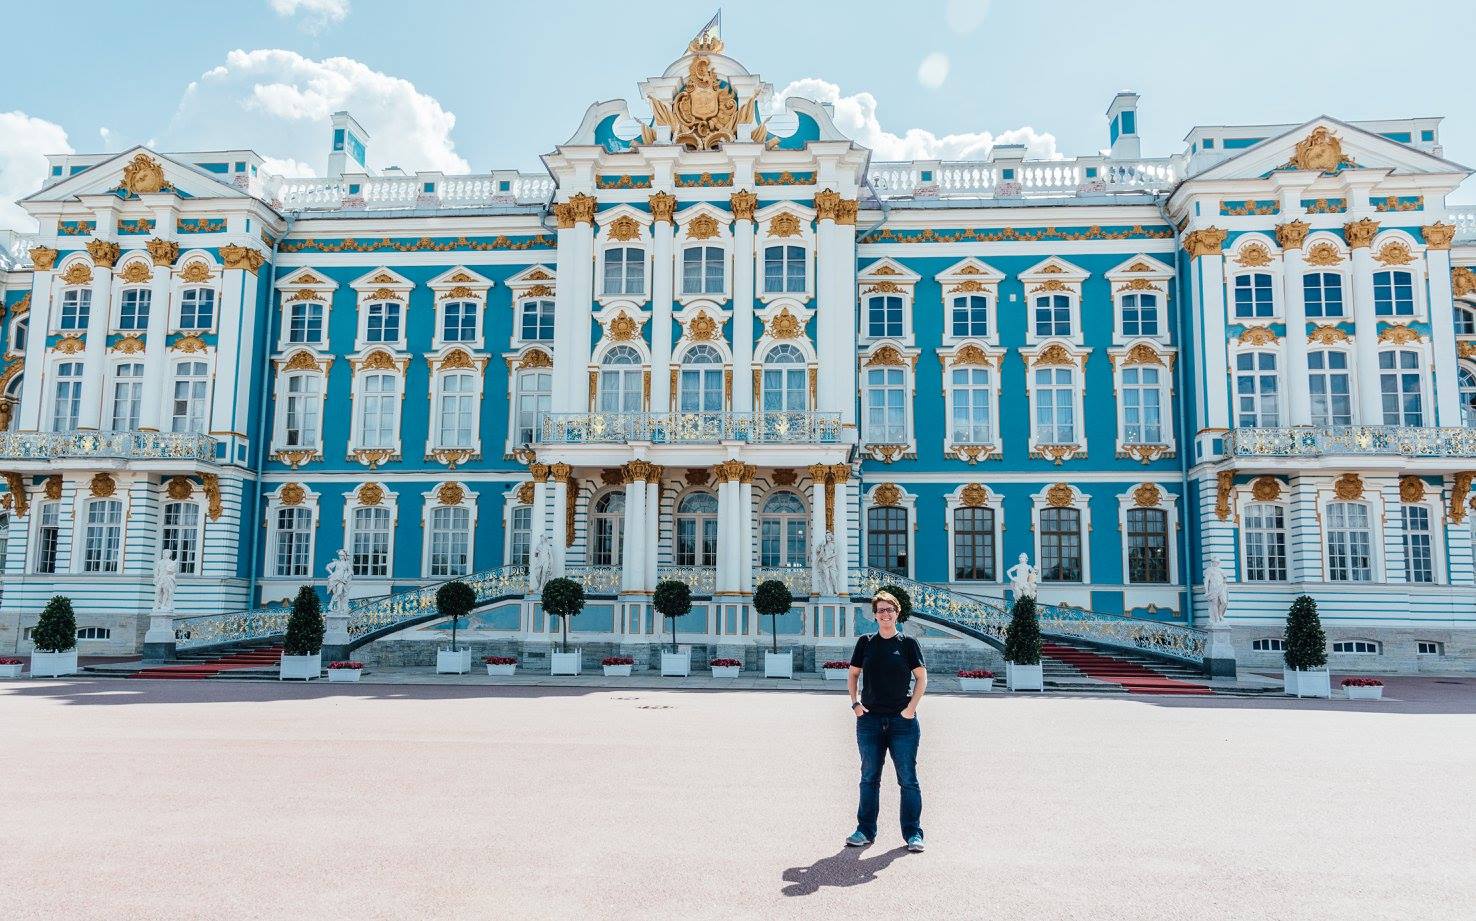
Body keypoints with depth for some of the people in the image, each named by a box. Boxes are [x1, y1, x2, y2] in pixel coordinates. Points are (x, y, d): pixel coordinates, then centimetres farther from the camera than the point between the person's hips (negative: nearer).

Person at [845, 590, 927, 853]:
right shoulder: (866, 642, 7)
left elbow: (921, 677, 3)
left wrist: (912, 708, -6)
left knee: (908, 779, 1)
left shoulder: (907, 643, 1)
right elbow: (853, 674, 13)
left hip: (902, 721, -2)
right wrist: (855, 703, 1)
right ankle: (865, 830, 18)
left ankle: (913, 833, 10)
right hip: (869, 720, 2)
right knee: (869, 778, 9)